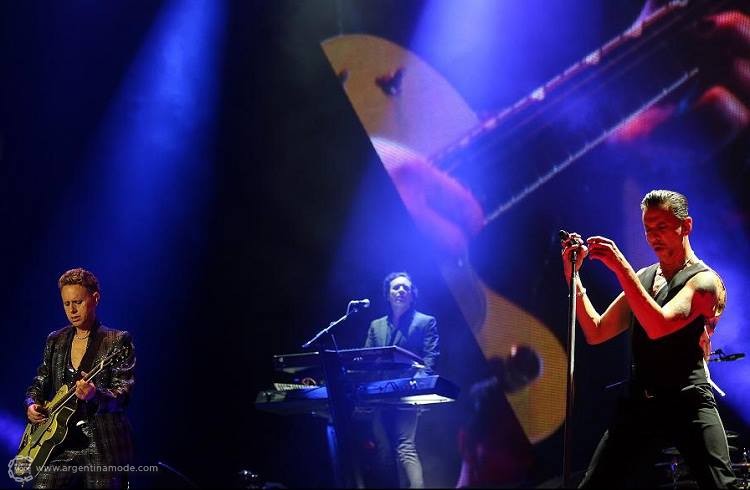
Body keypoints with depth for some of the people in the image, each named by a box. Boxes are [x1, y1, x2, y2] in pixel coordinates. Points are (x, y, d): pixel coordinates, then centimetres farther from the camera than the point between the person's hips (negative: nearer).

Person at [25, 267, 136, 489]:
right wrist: (32, 405, 0)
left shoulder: (118, 341, -2)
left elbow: (122, 394, -9)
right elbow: (40, 382, 22)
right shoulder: (55, 340, 14)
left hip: (103, 446, -4)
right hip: (60, 443, 4)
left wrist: (95, 395, -29)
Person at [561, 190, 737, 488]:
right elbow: (595, 333, 15)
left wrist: (621, 268, -22)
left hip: (688, 404, -5)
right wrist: (573, 277, 5)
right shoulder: (640, 279, 18)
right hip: (639, 404, 6)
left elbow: (659, 326, -20)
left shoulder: (704, 281, -3)